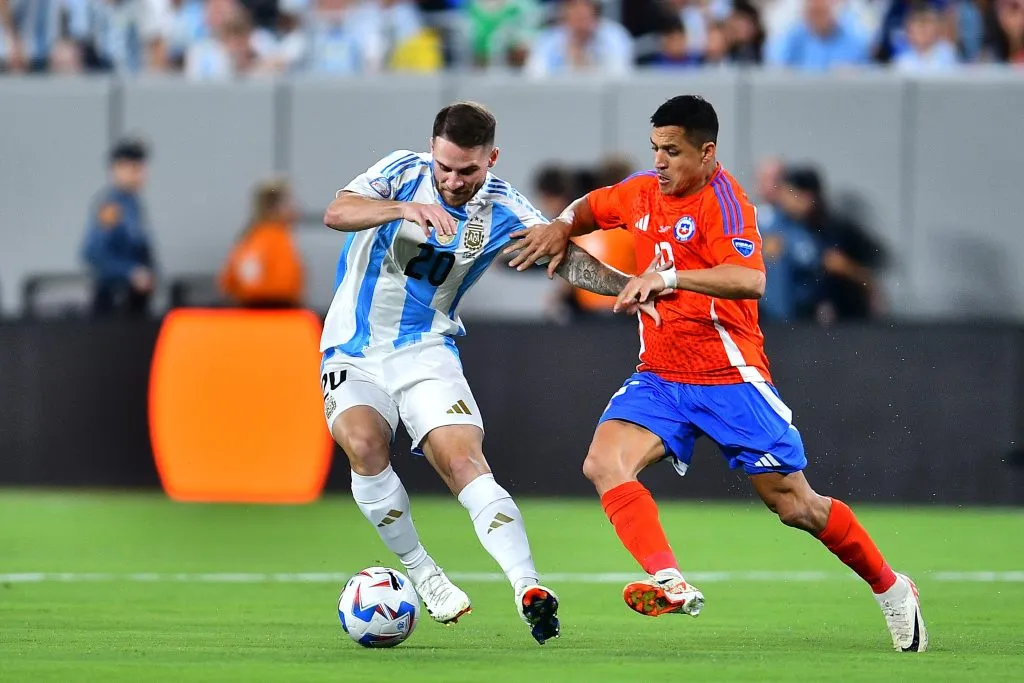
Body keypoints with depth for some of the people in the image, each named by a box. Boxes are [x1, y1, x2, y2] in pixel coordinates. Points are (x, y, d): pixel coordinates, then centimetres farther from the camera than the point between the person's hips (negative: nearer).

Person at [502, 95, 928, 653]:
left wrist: (667, 277, -39)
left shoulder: (721, 199, -15)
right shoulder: (641, 193, 7)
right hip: (660, 375, 6)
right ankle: (670, 586, -33)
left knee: (795, 506, -1)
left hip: (729, 376, -6)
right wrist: (562, 227, 8)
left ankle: (891, 589, 21)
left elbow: (749, 279, -32)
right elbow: (590, 207, 30)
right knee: (604, 463, -22)